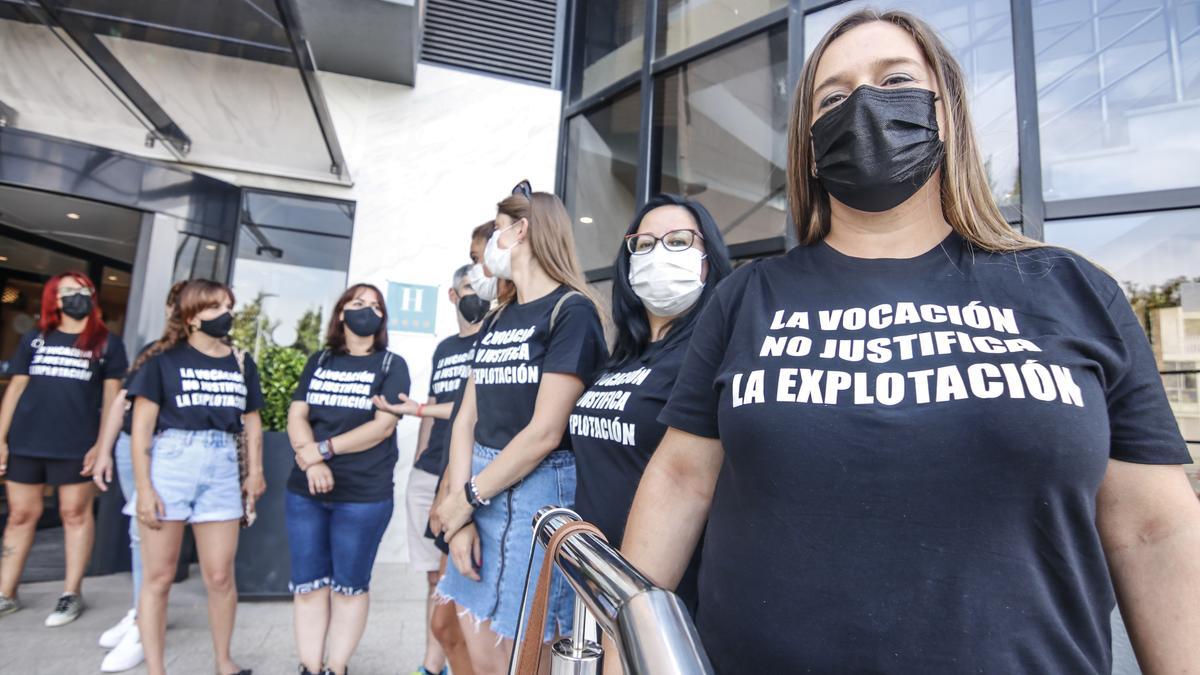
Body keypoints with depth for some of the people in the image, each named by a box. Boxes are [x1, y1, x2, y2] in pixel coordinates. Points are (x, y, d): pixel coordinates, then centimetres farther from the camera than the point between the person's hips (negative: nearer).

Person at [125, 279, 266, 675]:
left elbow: (252, 422, 15)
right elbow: (142, 425, -4)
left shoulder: (242, 363, 11)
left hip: (221, 470, 3)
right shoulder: (164, 359, 0)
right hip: (169, 465, -3)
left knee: (220, 577, 8)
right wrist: (143, 487, -9)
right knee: (158, 577, 6)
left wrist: (255, 473, 7)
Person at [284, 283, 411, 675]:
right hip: (306, 490, 4)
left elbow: (383, 425, -9)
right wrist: (311, 460, -14)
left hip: (364, 495, -3)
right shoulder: (319, 362, 12)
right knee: (309, 583, 9)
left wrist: (324, 448, -13)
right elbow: (296, 416, 4)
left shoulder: (392, 365, 1)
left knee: (350, 585, 6)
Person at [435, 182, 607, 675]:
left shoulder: (571, 311, -11)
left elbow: (545, 433, -17)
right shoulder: (496, 320, 13)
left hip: (537, 494, -7)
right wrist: (460, 510, -5)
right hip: (480, 495, 7)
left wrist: (466, 499, -10)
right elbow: (466, 418, 6)